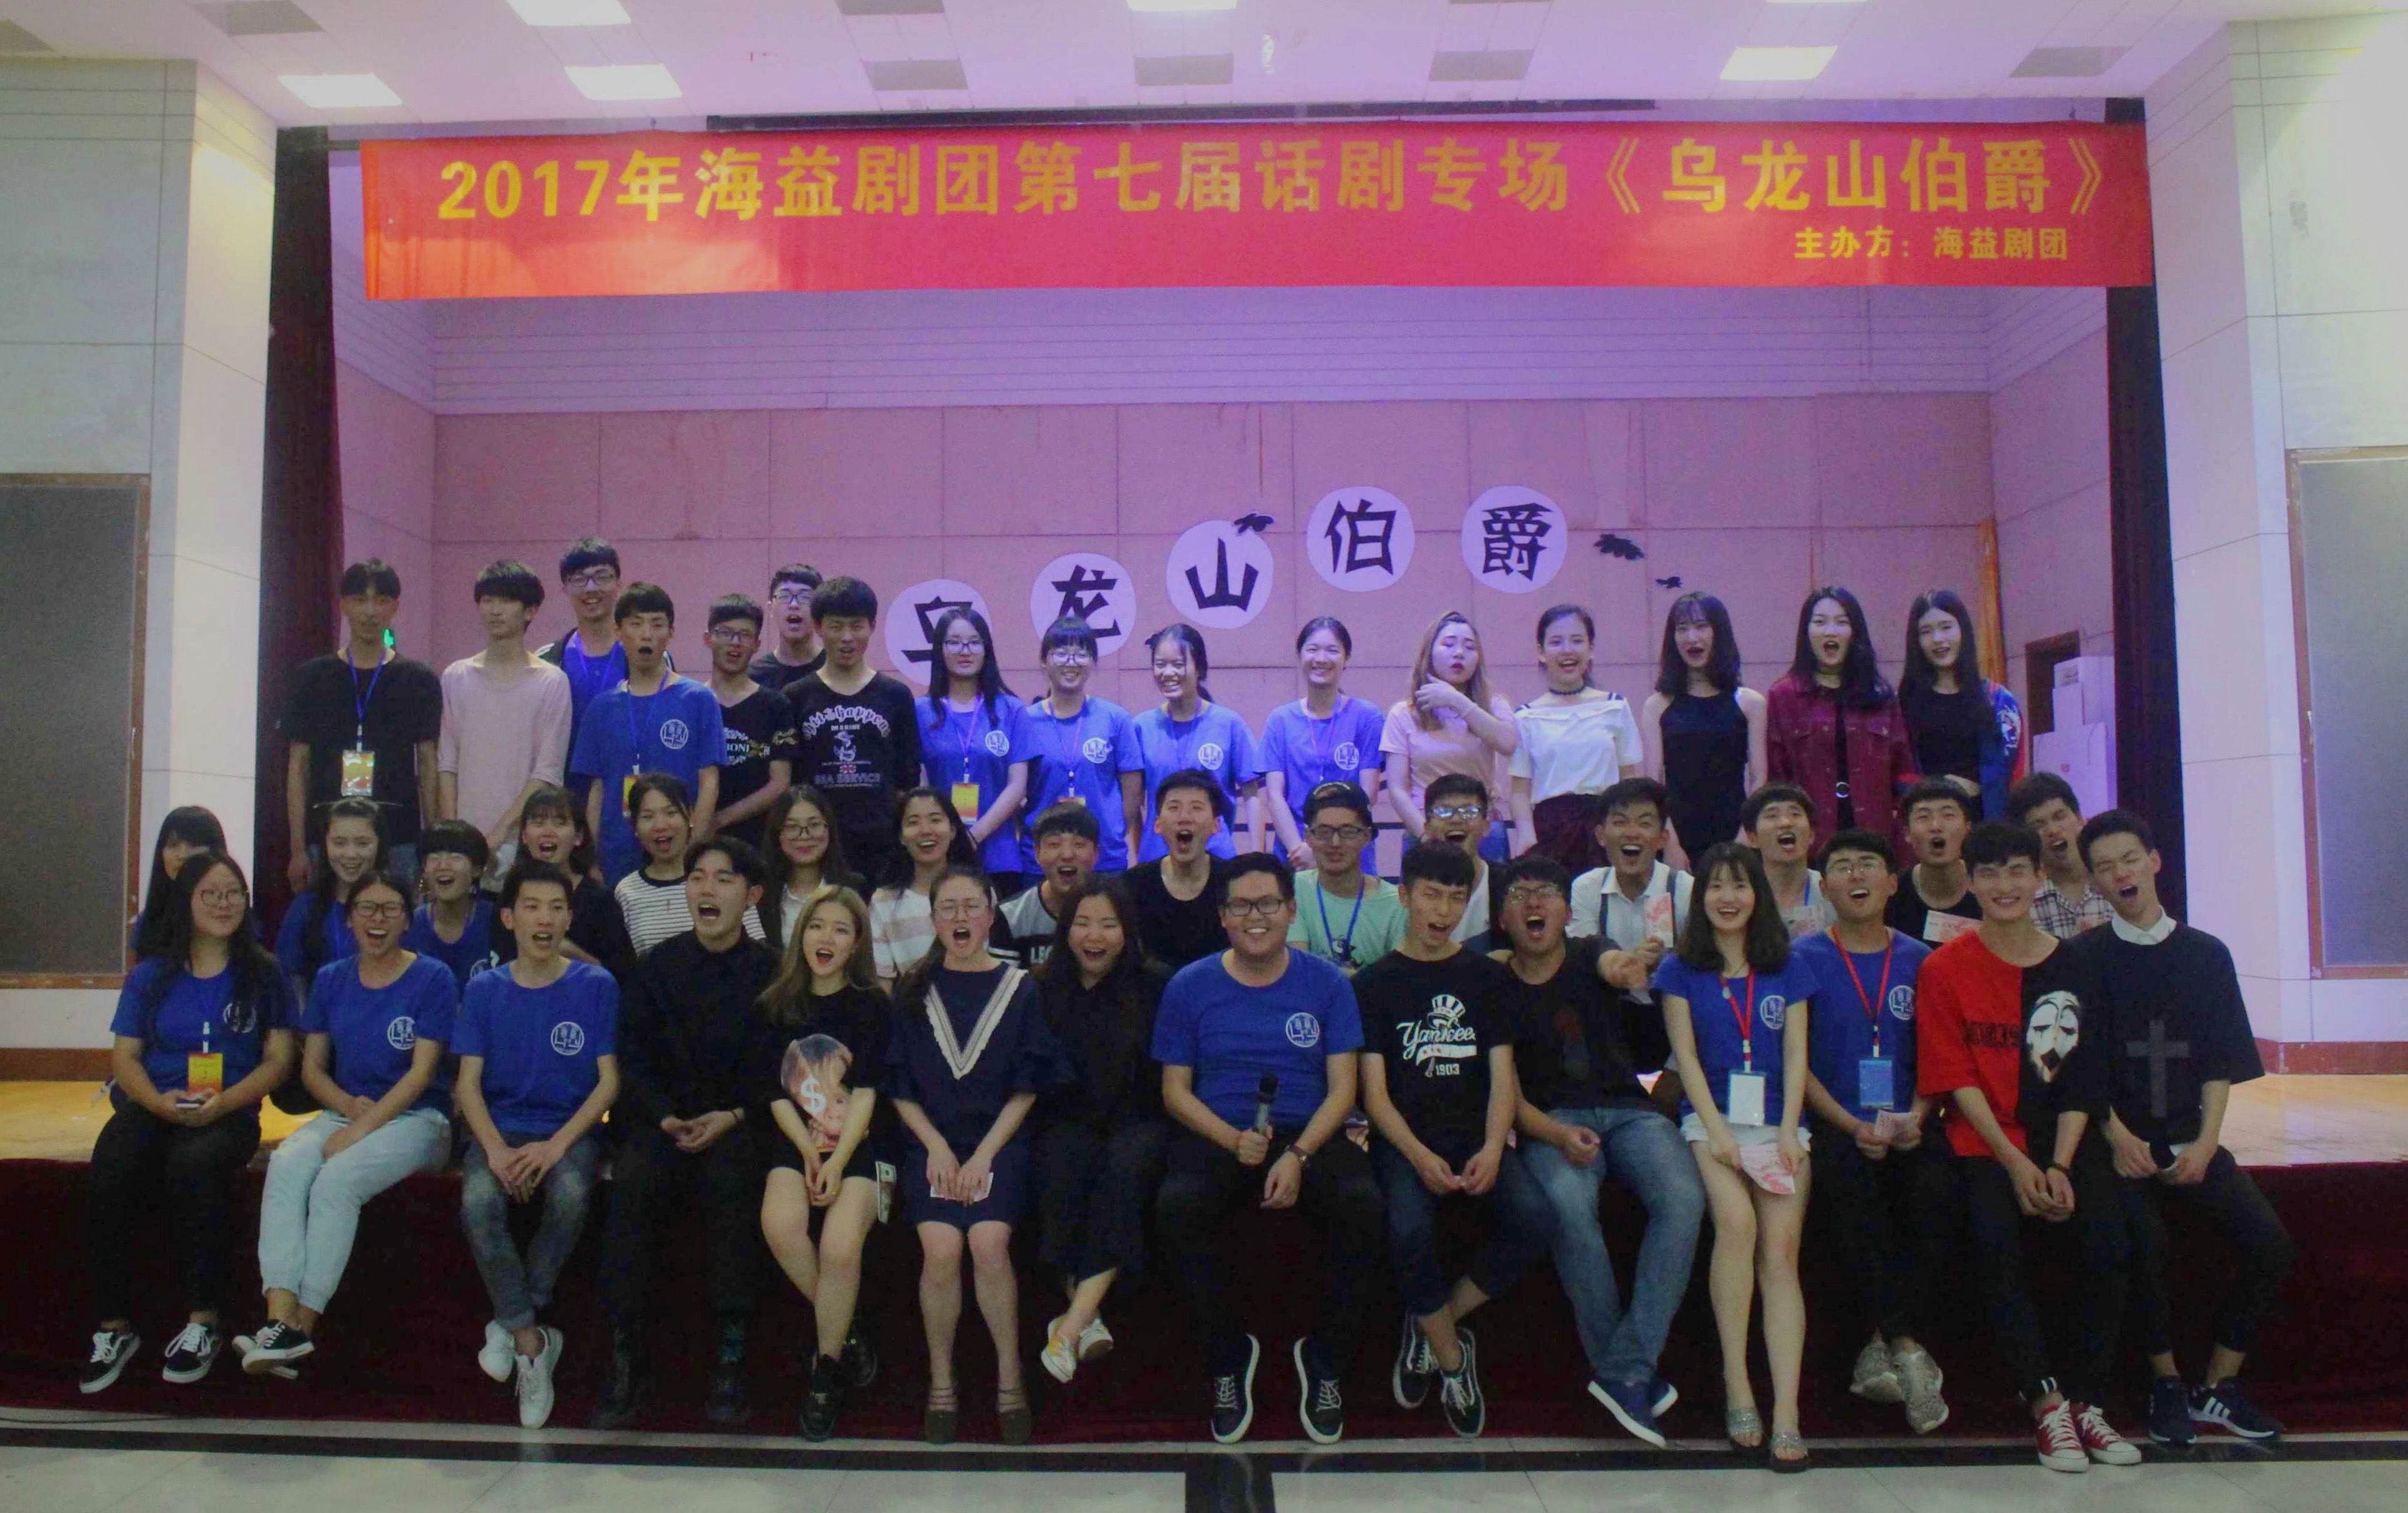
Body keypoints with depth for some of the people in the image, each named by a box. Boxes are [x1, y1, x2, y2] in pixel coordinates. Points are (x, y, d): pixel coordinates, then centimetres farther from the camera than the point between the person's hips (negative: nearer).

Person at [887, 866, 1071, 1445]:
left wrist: (982, 1157, -9)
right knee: (941, 1250, -22)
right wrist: (937, 1148, -7)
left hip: (1001, 1142, -1)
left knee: (989, 1243, -24)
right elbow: (901, 1089, 7)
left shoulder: (1019, 989, 4)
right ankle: (941, 1382, -2)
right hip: (932, 1143, 1)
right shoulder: (913, 991, 8)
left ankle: (1009, 1377, -6)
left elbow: (1026, 1091, 1)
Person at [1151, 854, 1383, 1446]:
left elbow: (1342, 1088, 2)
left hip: (1309, 1136, 0)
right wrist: (1232, 1140, -13)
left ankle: (1326, 1360, -5)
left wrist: (1298, 1156, -15)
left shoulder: (1326, 983, 6)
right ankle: (1229, 1358, -7)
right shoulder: (1190, 987, 6)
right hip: (1216, 1138, 0)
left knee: (1364, 1208, -31)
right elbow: (1175, 1091, 5)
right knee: (1176, 1209, -32)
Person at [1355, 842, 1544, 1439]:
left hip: (1477, 1136, 2)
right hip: (1405, 1139, -2)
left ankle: (1432, 1328, -1)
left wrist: (1493, 1149, -12)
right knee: (1408, 1229, -33)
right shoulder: (1375, 983, 7)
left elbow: (1502, 1076, 7)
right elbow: (1374, 1091, 1)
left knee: (1536, 1222, -26)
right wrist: (1420, 1156, -16)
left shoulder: (1487, 977, 14)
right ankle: (1451, 1356, -3)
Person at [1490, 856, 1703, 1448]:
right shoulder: (1494, 986, 9)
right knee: (1569, 1201, -35)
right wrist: (1557, 1134, -16)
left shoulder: (1591, 956, 17)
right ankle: (1624, 1370, -19)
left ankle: (1626, 1369, -24)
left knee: (1684, 1198, -28)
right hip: (1550, 1122, -2)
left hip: (1629, 1109, 2)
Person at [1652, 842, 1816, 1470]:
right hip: (1712, 1120, -1)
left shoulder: (1788, 970, 14)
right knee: (1736, 1220, -28)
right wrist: (1716, 1131, -10)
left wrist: (1788, 1132, -7)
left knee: (1780, 1250, -17)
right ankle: (1736, 1383, -18)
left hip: (1778, 1123, 1)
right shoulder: (1681, 970, 10)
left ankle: (1786, 1411, -22)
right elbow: (1686, 1056, 2)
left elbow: (1795, 1055, 6)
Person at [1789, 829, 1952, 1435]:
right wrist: (1852, 1126, -11)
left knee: (1934, 1188, -30)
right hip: (1833, 1126, -2)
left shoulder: (1919, 960, 13)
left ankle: (1882, 1351, -20)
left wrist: (1915, 1119, -7)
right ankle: (1909, 1352, -26)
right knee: (1848, 1184, -34)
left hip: (1907, 1128, 2)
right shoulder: (1805, 959, 6)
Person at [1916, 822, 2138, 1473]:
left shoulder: (2074, 966, 7)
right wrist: (2015, 1163, -13)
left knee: (2111, 1246, -22)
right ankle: (2046, 1403, -14)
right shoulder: (1944, 969, -1)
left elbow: (2084, 1079, 5)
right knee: (1995, 1244, -29)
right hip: (1984, 1144, -2)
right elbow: (1956, 1080, -4)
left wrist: (2059, 1166, -8)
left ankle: (2084, 1400, -3)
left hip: (2065, 1142, 2)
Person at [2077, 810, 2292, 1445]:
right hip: (2121, 1143, -3)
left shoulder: (2205, 954, 10)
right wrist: (2118, 1138, -14)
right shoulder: (2084, 959, 2)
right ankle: (2166, 1382, -4)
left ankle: (2218, 1386, 2)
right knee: (2145, 1246, -27)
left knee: (2270, 1245, -16)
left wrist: (2205, 1144, -6)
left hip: (2190, 1142, 3)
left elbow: (2221, 1063, 7)